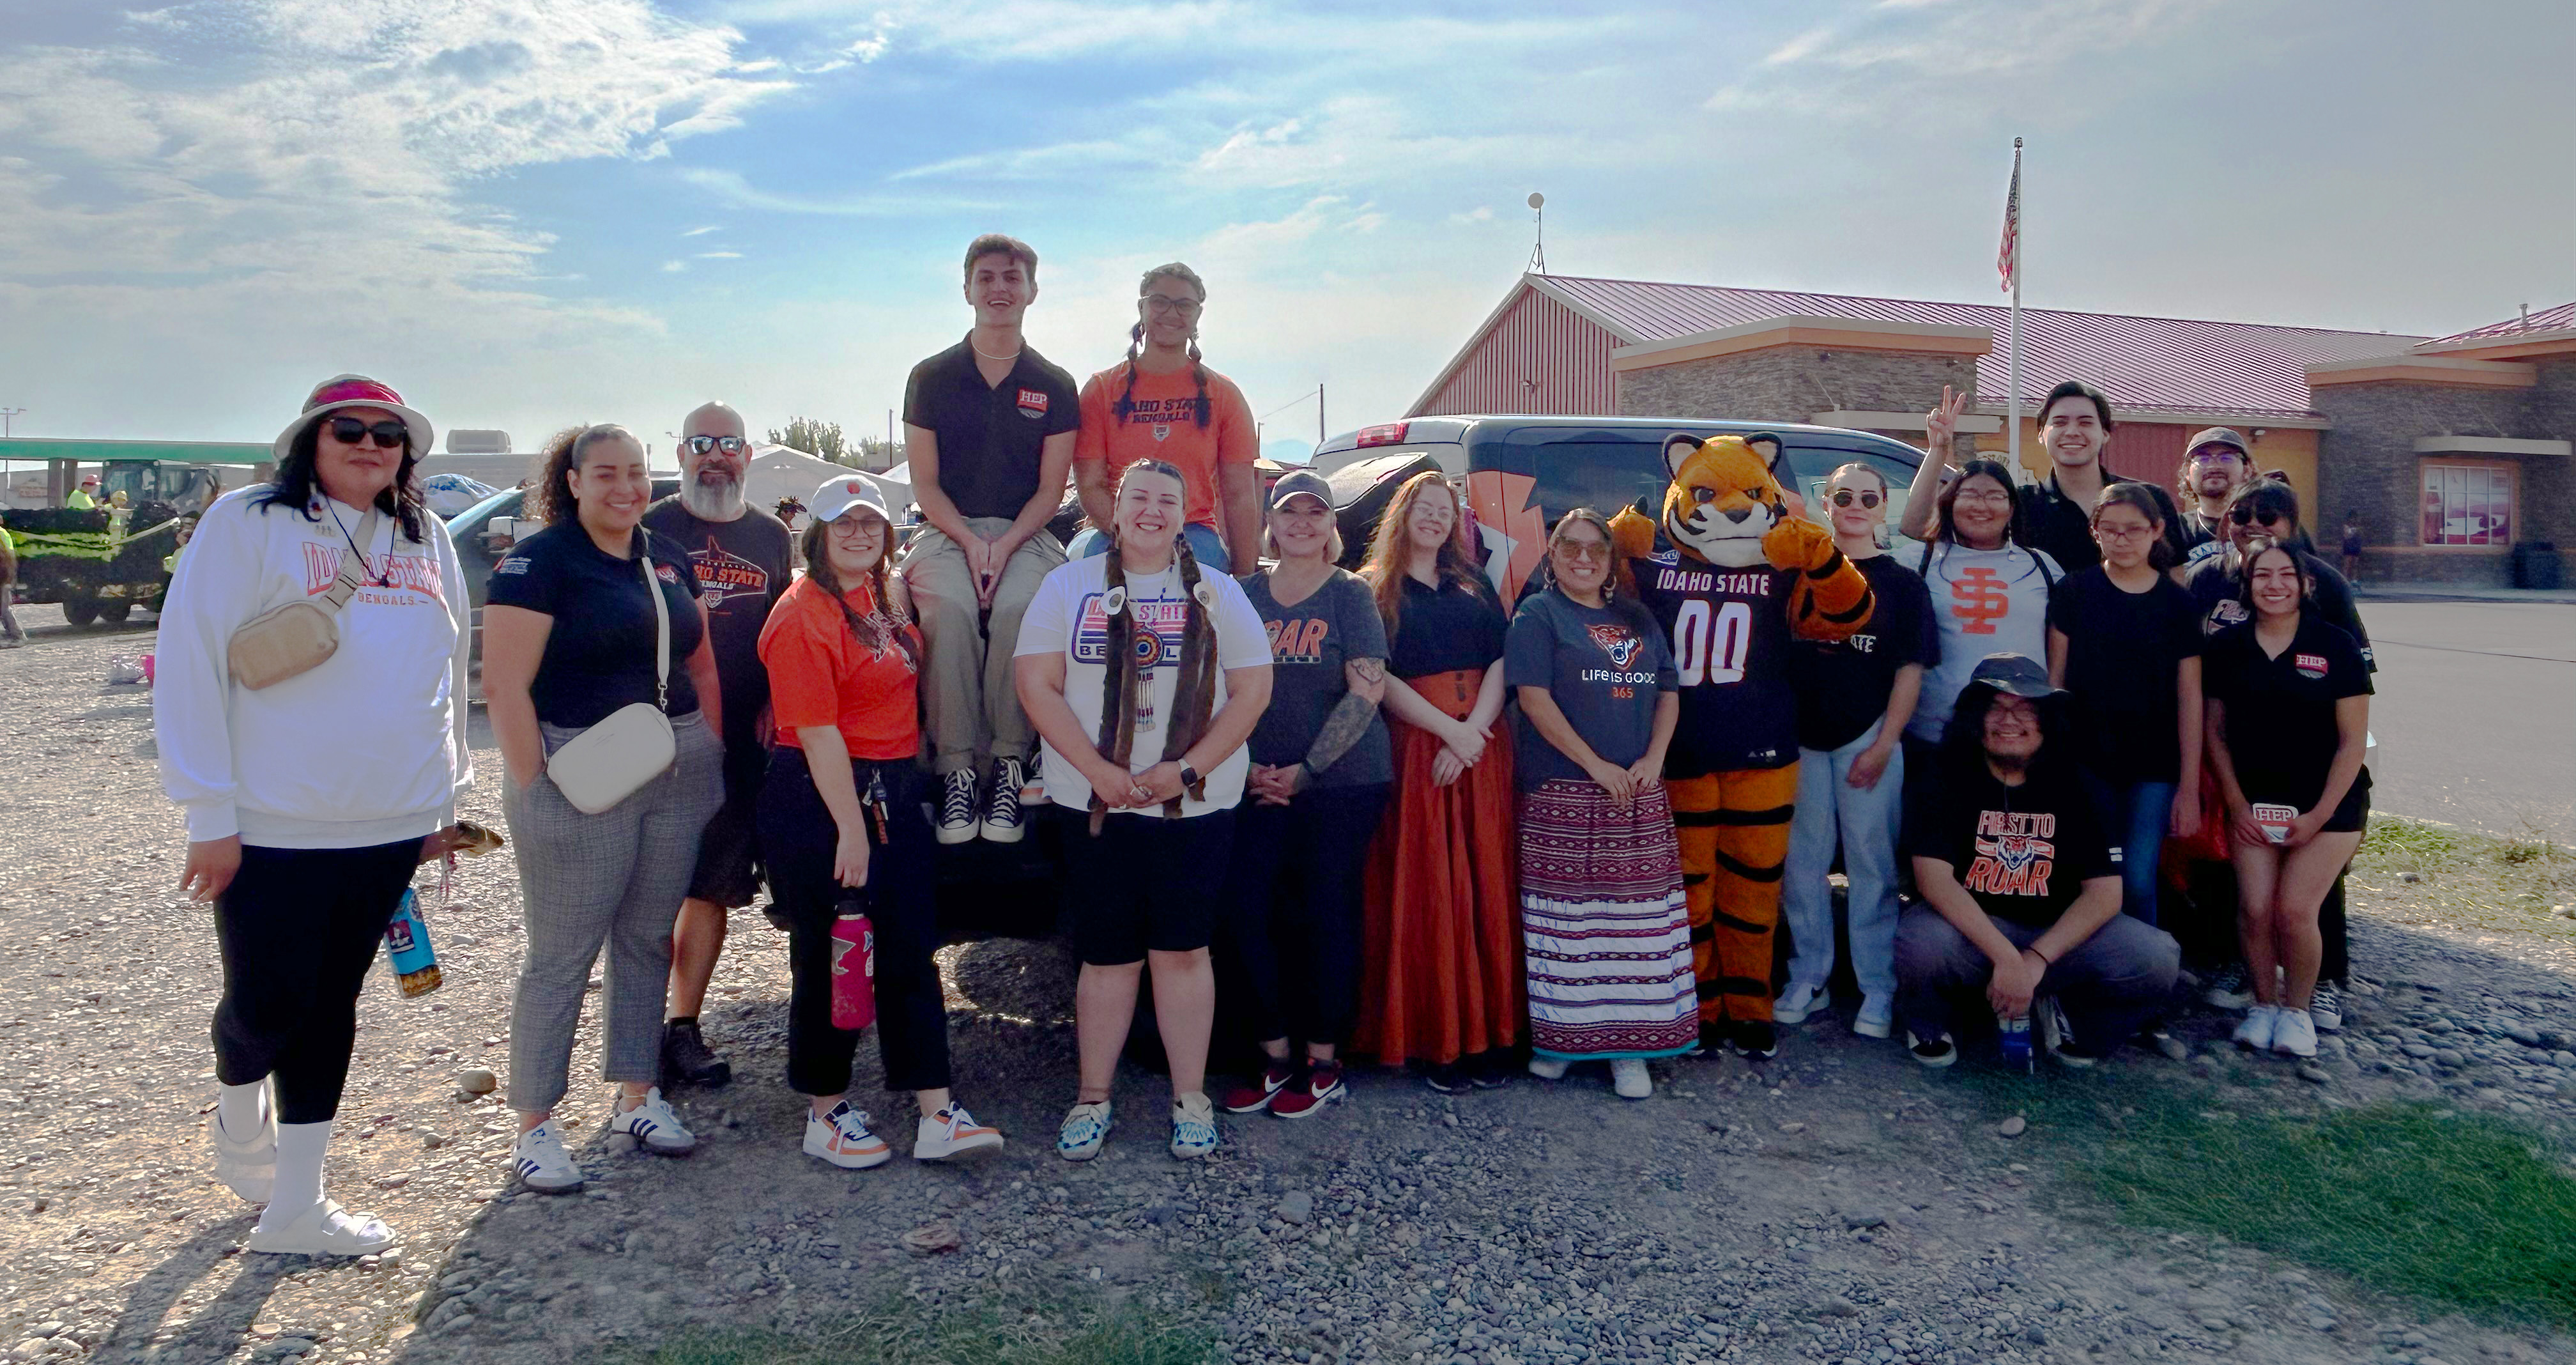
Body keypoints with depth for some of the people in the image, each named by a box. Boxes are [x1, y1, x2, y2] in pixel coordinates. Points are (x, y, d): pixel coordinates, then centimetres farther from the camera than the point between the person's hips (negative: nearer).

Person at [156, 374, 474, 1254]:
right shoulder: (248, 523, -5)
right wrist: (210, 813, -11)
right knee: (267, 1002, 3)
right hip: (272, 827, -4)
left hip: (392, 827, 5)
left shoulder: (427, 539, 11)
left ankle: (295, 1205, 21)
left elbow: (449, 672, 16)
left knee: (332, 1005, 11)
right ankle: (238, 1123, 37)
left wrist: (445, 796, 14)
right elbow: (189, 663, -9)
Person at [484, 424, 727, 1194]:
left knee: (647, 942, 14)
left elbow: (701, 665, 19)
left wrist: (711, 755, 12)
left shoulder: (668, 558, 13)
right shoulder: (539, 562, -8)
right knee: (561, 958, 1)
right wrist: (536, 785, -15)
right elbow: (505, 686, -13)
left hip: (677, 777, 6)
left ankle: (636, 1095, 27)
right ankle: (536, 1126, 12)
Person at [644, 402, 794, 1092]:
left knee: (714, 888, 7)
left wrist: (774, 706, 4)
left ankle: (684, 1027, 18)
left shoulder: (772, 537, 13)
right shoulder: (650, 529, 4)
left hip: (741, 742, 3)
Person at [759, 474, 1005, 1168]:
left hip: (896, 792, 8)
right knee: (829, 960, 4)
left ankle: (937, 1117, 13)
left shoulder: (885, 597, 11)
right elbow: (817, 732, -18)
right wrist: (851, 829, -19)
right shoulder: (803, 613, -14)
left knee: (912, 953, 7)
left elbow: (911, 671, 31)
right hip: (820, 799, -8)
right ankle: (827, 1115, 20)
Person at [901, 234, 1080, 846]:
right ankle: (956, 769, -29)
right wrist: (968, 542, -12)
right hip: (947, 532, 0)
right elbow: (925, 483, 5)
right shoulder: (931, 377, 10)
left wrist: (1005, 545, -13)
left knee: (1018, 610, -34)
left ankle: (1010, 765, -26)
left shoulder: (1055, 387, 10)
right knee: (948, 611, -33)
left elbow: (1050, 489, 5)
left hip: (1025, 535, 0)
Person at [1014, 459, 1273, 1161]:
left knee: (1183, 950, 4)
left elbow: (1252, 689, 1)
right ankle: (1093, 1097, 18)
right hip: (1094, 805, 0)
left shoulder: (1218, 594, 6)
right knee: (1107, 956, 5)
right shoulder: (1068, 586, 5)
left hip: (1196, 805, 0)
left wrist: (1187, 770, -10)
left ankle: (1191, 1098, 15)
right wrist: (1100, 772, -12)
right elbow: (1037, 686, -1)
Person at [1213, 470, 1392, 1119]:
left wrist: (1306, 770, -12)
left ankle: (1324, 1066, 12)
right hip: (1262, 784, 4)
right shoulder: (1246, 593, 10)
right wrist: (1248, 768, -4)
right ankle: (1276, 1059, 10)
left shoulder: (1349, 594, 0)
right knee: (1241, 909, -4)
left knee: (1328, 914, 0)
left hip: (1343, 781, -3)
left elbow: (1367, 689, -8)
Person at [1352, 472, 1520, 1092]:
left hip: (1482, 745, 3)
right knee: (1425, 890, -4)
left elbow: (1501, 662, 7)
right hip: (1415, 747, -3)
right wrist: (1449, 730, -12)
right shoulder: (1374, 591, 6)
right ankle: (1436, 1041, 1)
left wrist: (1473, 730, -9)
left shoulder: (1474, 584, 17)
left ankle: (1488, 1035, 6)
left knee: (1486, 885, 0)